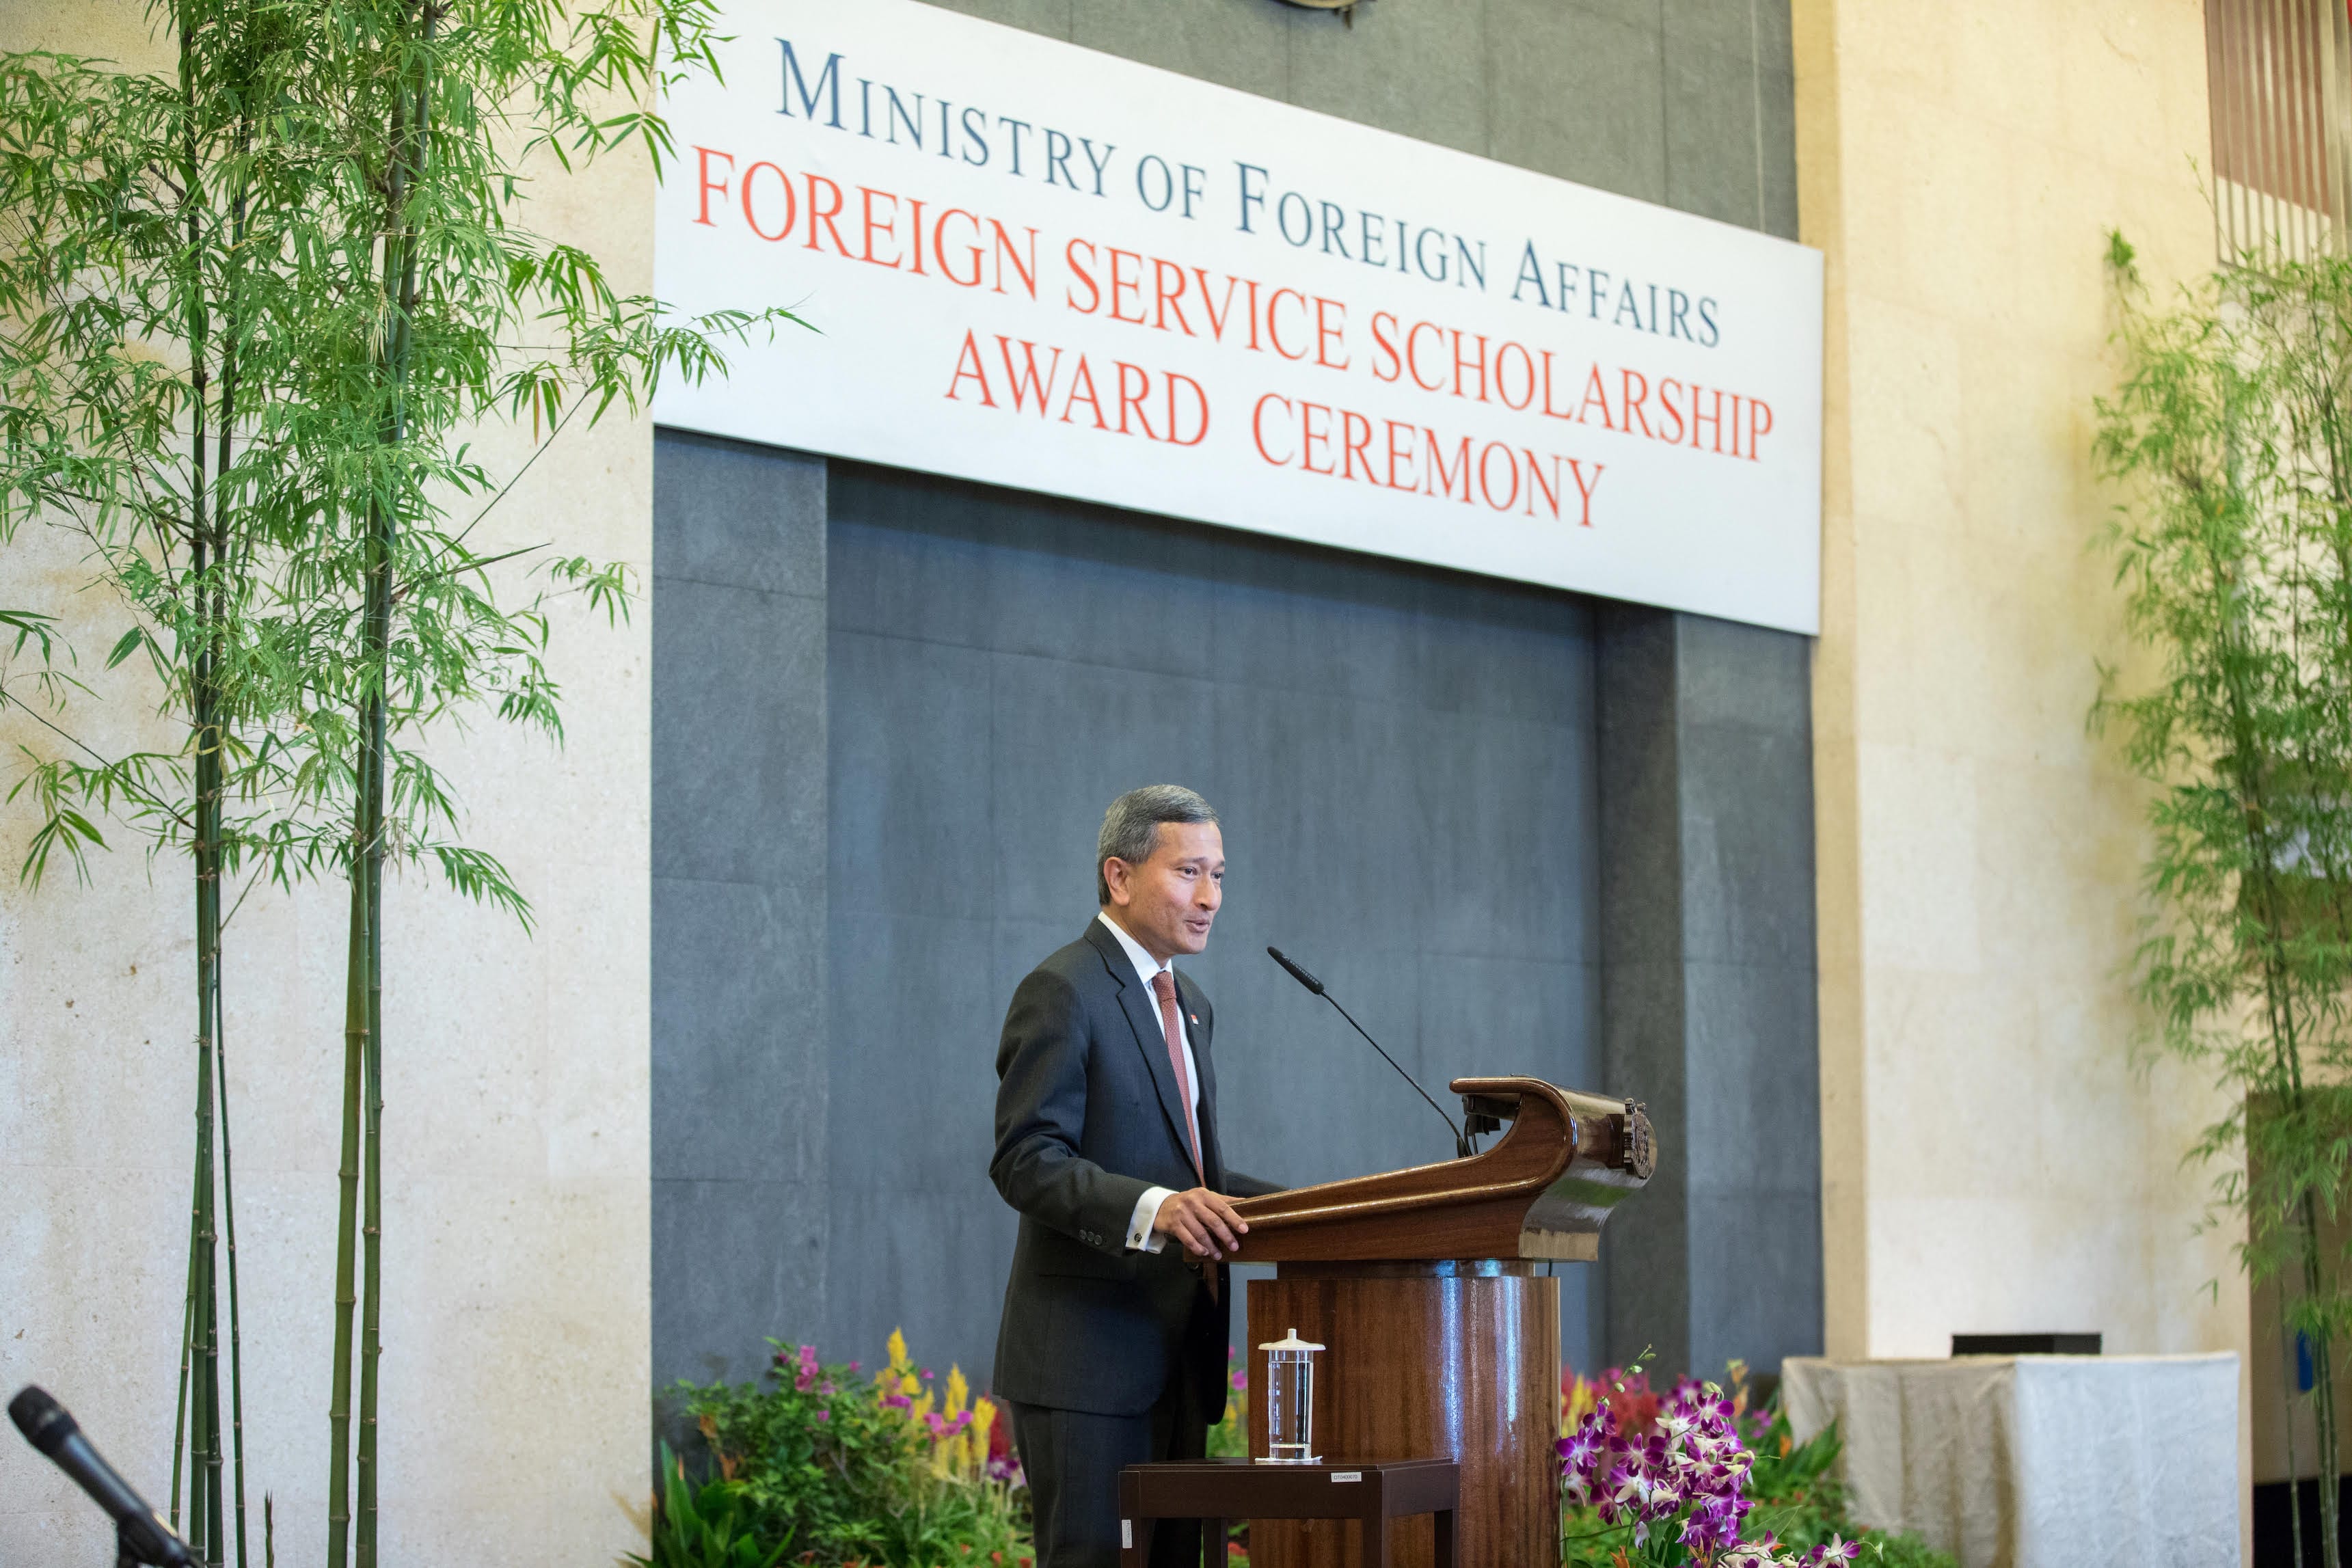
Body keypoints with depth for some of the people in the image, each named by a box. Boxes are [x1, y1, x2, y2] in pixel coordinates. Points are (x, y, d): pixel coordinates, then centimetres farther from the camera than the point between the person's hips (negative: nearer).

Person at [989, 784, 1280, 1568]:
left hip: (1176, 1352, 9)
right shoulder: (1063, 992, -9)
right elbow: (1026, 1162, -17)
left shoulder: (1190, 1007, 22)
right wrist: (1150, 1208, -32)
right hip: (1086, 1355, -9)